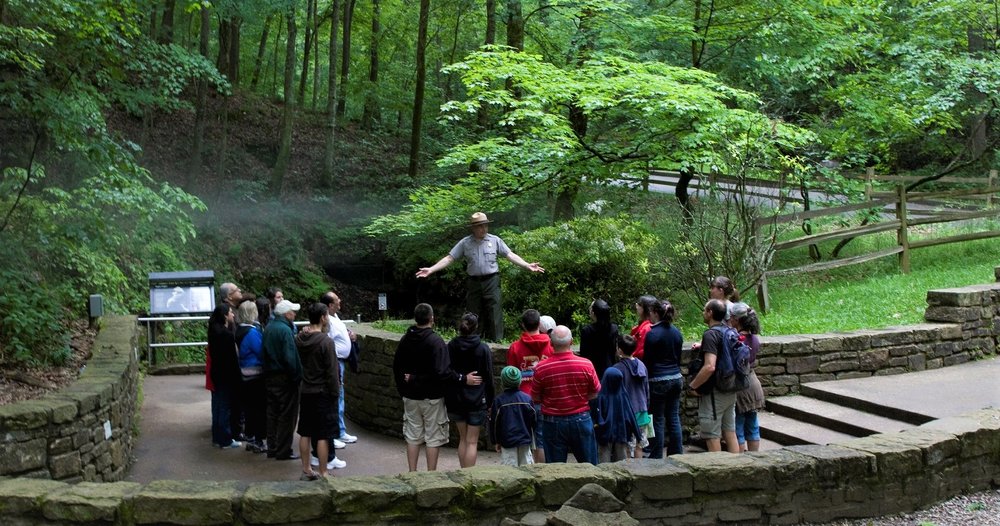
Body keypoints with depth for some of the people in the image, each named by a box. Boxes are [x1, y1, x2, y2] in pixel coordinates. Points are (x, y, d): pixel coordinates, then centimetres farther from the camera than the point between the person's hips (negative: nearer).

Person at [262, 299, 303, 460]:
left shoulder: (268, 328, 10)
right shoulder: (285, 330, -17)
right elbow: (290, 357, -22)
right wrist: (297, 376, -16)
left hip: (269, 376, 9)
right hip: (285, 378, -9)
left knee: (272, 413, 14)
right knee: (287, 415, -1)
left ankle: (272, 448, 20)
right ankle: (283, 451, 2)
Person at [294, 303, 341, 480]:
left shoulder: (299, 339, 1)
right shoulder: (326, 341, -18)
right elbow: (332, 372, -16)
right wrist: (335, 393, -6)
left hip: (305, 392, 7)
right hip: (322, 393, -6)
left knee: (305, 433, 13)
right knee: (322, 436, -1)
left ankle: (306, 471, 22)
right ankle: (323, 474, 4)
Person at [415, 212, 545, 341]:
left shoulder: (495, 240, 4)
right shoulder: (465, 243, 5)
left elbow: (510, 255, 3)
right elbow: (449, 258, 3)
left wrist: (528, 266, -7)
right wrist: (431, 270, -6)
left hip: (491, 281, -1)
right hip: (473, 282, 1)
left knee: (494, 312, -6)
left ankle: (496, 341, -4)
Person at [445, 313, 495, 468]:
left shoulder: (451, 346, -3)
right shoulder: (483, 349, -9)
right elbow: (489, 377, -5)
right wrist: (489, 401, 4)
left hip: (456, 400, 3)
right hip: (477, 401, -3)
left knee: (463, 439, 17)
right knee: (472, 442, 2)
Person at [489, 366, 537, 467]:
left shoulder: (498, 400, -6)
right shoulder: (527, 399, 0)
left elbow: (494, 423, -2)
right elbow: (533, 420, 5)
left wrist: (496, 441, 8)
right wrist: (530, 435, 19)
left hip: (507, 442, -3)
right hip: (525, 440, 3)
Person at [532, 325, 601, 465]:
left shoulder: (541, 368, -13)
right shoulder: (586, 365, -11)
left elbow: (535, 398, -1)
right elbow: (595, 393, 2)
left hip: (553, 422, -1)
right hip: (581, 420, 1)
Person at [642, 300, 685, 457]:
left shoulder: (652, 334, -13)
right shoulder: (676, 332, 7)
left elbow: (647, 361, -11)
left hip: (658, 381, -6)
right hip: (676, 379, 6)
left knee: (658, 421, 0)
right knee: (674, 418, 11)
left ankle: (656, 458, 4)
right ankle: (677, 455, 14)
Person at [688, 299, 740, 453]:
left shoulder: (710, 335, -19)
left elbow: (710, 367, -29)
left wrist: (693, 386, -17)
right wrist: (703, 347, 23)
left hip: (714, 392, -9)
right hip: (730, 391, 9)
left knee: (712, 436, 0)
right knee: (730, 432, 14)